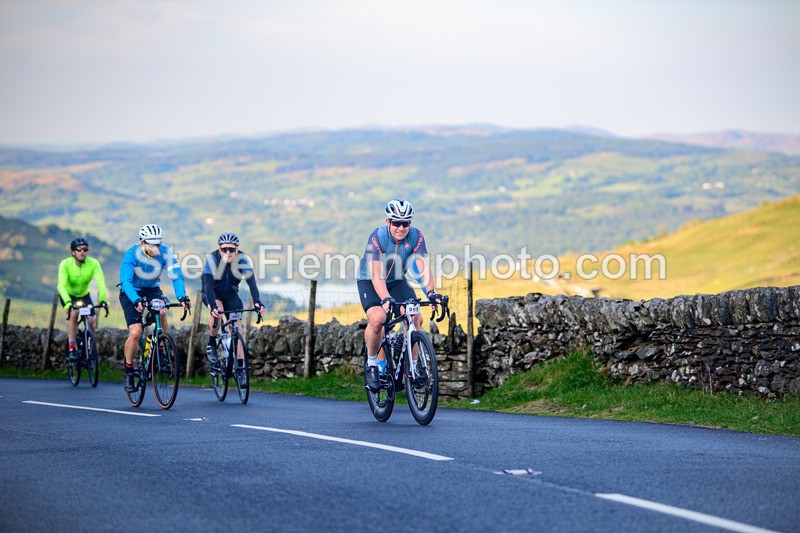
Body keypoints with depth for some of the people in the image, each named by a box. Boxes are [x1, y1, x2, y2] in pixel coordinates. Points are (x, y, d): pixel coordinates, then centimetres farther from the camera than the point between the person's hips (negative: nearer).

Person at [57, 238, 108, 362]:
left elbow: (101, 282, -32)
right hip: (68, 295, -2)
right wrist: (68, 303, -53)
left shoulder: (93, 263, -23)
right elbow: (61, 285, -37)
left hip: (84, 295, 2)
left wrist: (103, 300, -48)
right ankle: (71, 349, -24)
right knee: (73, 314, -30)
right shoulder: (65, 264, -27)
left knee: (92, 321, -15)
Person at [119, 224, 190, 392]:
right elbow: (125, 281, -34)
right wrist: (136, 300, -51)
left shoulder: (165, 253, -19)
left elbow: (176, 275, -25)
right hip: (131, 292, -2)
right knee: (135, 332, -17)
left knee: (162, 312, -31)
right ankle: (128, 370, 4)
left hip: (152, 289, 2)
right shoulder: (132, 254, -26)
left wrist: (182, 296, -43)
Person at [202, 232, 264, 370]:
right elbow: (208, 284, -38)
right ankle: (211, 344, -10)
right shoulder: (212, 259, -30)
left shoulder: (243, 259, -25)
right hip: (212, 293, -3)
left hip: (230, 294, 3)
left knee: (237, 325, -10)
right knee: (217, 311, -32)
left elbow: (251, 281, -34)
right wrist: (213, 306, -54)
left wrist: (257, 301, -51)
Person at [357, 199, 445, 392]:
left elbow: (423, 267, -29)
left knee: (416, 319, -16)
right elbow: (377, 275, -37)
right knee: (377, 318, -29)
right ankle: (372, 363, -4)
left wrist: (430, 292, -46)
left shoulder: (415, 236, -20)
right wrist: (385, 299, -53)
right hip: (370, 281, -4)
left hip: (397, 281, 4)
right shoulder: (377, 237, -29)